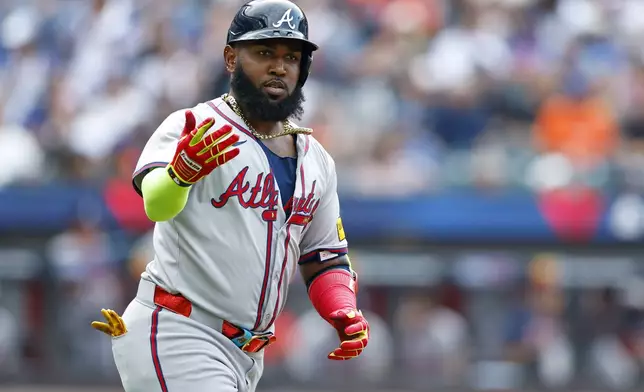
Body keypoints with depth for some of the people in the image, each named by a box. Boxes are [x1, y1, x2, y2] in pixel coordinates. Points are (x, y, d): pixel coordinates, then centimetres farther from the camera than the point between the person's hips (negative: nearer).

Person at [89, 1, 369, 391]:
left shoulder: (316, 161, 16)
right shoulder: (194, 128, -7)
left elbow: (326, 258, 23)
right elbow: (157, 204, -26)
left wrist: (346, 313, 2)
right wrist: (179, 173, -50)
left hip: (248, 357, 8)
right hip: (176, 339, -8)